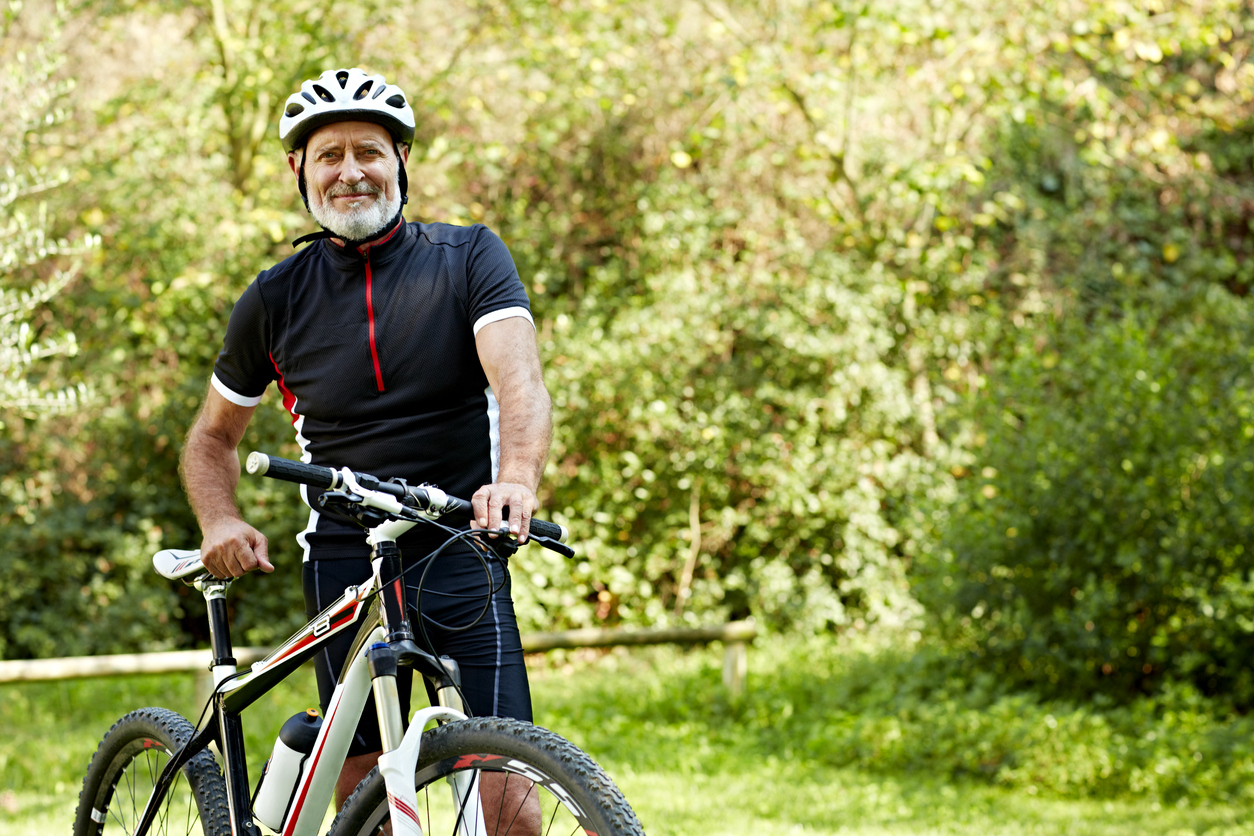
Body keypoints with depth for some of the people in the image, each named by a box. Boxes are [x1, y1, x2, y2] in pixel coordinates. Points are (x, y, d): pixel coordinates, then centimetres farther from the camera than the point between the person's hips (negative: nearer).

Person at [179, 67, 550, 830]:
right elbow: (214, 435, 18)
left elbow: (519, 378, -16)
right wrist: (222, 522, -2)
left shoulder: (469, 256, 0)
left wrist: (519, 475, -37)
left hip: (461, 549, -1)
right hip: (344, 560, 1)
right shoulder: (276, 299, 6)